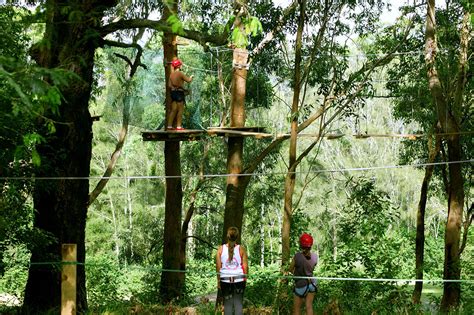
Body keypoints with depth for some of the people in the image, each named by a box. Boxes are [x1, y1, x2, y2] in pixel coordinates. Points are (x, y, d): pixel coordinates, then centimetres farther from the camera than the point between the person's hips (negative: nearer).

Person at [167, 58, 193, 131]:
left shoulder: (171, 74, 9)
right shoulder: (180, 73, -12)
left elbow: (169, 85, 9)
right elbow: (188, 80, -13)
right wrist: (191, 77, 8)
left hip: (173, 92, 7)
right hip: (179, 92, -7)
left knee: (173, 110, 9)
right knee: (180, 110, -1)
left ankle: (169, 126, 6)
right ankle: (179, 126, -3)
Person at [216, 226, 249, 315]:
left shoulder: (221, 249, -2)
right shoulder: (241, 249, -4)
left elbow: (218, 266, -1)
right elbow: (245, 266, -3)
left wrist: (218, 281, 7)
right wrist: (245, 279, 9)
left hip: (225, 279, 1)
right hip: (239, 279, 0)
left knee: (227, 303, 6)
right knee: (239, 303, 4)